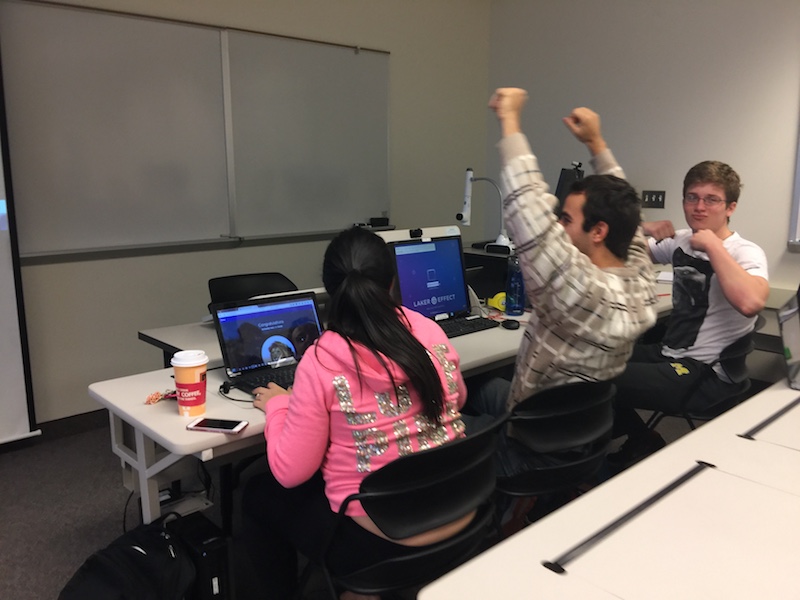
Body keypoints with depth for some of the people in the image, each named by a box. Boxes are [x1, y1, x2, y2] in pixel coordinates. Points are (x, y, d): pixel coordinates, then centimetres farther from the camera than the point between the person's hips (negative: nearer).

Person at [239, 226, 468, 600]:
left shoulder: (321, 361, -19)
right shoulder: (430, 331, -5)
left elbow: (290, 472, -11)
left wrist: (277, 407, 4)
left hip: (382, 540, -5)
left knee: (258, 494, 20)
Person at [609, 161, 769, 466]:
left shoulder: (746, 253, -13)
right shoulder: (680, 241, 7)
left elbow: (750, 303, -36)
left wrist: (713, 245, -27)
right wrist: (641, 231, -6)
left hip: (707, 375, -7)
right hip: (668, 353, 7)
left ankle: (643, 443, 13)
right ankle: (638, 441, 18)